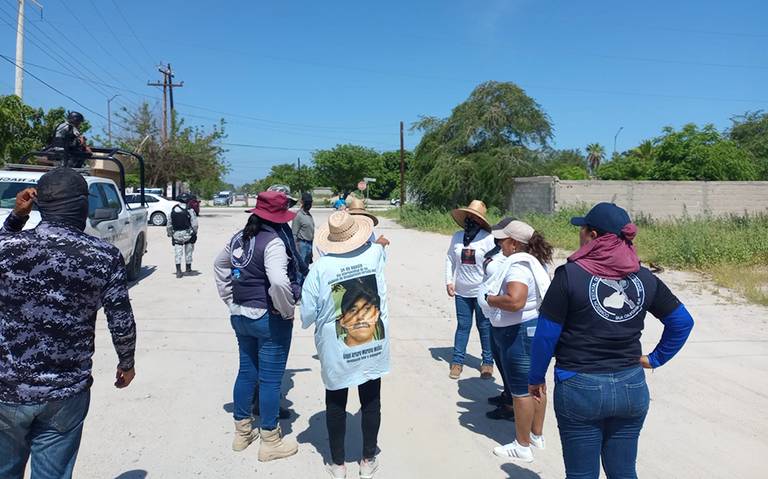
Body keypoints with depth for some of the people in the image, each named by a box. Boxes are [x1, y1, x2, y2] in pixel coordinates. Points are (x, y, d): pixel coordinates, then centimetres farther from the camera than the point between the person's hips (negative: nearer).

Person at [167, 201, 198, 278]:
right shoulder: (189, 210, -8)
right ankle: (188, 268, 25)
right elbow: (194, 224, -10)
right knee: (188, 252, 14)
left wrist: (170, 234, 19)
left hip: (176, 234, 2)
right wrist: (194, 232, 4)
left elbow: (169, 225, 9)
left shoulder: (173, 210, 4)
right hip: (187, 234, -2)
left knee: (178, 252, 3)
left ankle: (178, 271, -6)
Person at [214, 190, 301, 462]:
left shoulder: (239, 238, 6)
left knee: (246, 371, 20)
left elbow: (219, 265, 21)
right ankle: (270, 442, 17)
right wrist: (287, 311, -17)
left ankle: (242, 432, 34)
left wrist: (230, 300, 20)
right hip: (269, 319, -8)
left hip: (240, 316, 8)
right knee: (270, 379, 4)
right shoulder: (273, 242, -20)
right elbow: (279, 282, -34)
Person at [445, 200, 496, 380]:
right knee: (462, 326, 10)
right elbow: (450, 259, 11)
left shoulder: (488, 239, -10)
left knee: (485, 328, 7)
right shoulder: (457, 237, 3)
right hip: (461, 292, 3)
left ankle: (488, 362, 21)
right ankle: (457, 361, 18)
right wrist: (449, 281, 3)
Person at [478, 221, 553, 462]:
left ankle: (522, 446, 14)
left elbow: (515, 301, -37)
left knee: (521, 390, 1)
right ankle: (537, 435, 35)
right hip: (535, 328, 11)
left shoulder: (518, 266, -23)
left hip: (519, 333, -10)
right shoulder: (534, 262, 8)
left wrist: (488, 298, -21)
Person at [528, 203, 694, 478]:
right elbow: (682, 322, 9)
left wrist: (535, 379, 0)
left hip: (580, 388, -4)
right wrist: (655, 359, 14)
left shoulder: (570, 275, -13)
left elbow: (546, 335, -11)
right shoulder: (644, 277, 1)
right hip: (631, 387, 5)